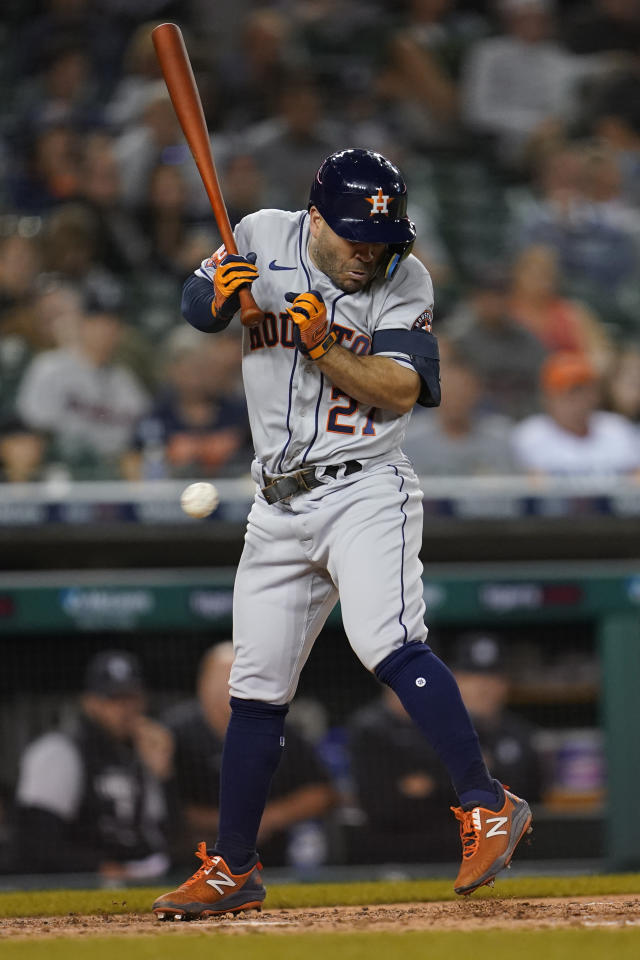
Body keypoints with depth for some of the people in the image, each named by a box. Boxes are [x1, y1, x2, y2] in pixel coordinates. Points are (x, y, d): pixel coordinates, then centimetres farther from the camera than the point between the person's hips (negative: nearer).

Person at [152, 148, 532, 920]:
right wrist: (222, 289, -16)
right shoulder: (265, 238, 3)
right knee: (256, 686, 8)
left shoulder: (404, 279, -6)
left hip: (364, 491, -4)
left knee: (387, 645, -27)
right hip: (278, 506, 4)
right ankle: (231, 871, 19)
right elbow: (196, 307, 6)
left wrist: (322, 347, -27)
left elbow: (401, 390, -14)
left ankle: (487, 808, -29)